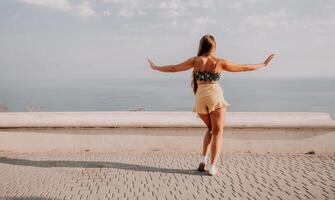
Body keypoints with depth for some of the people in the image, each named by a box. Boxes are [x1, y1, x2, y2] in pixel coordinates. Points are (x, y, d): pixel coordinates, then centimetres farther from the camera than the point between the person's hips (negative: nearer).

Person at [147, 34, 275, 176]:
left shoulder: (195, 60, 3)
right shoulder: (220, 62, -1)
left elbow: (174, 68, 6)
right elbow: (244, 68, 5)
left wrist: (155, 67, 20)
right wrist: (263, 64, 18)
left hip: (200, 98, 3)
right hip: (215, 97, -3)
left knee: (210, 129, 23)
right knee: (218, 132, 6)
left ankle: (203, 161, 14)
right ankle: (212, 167, -4)